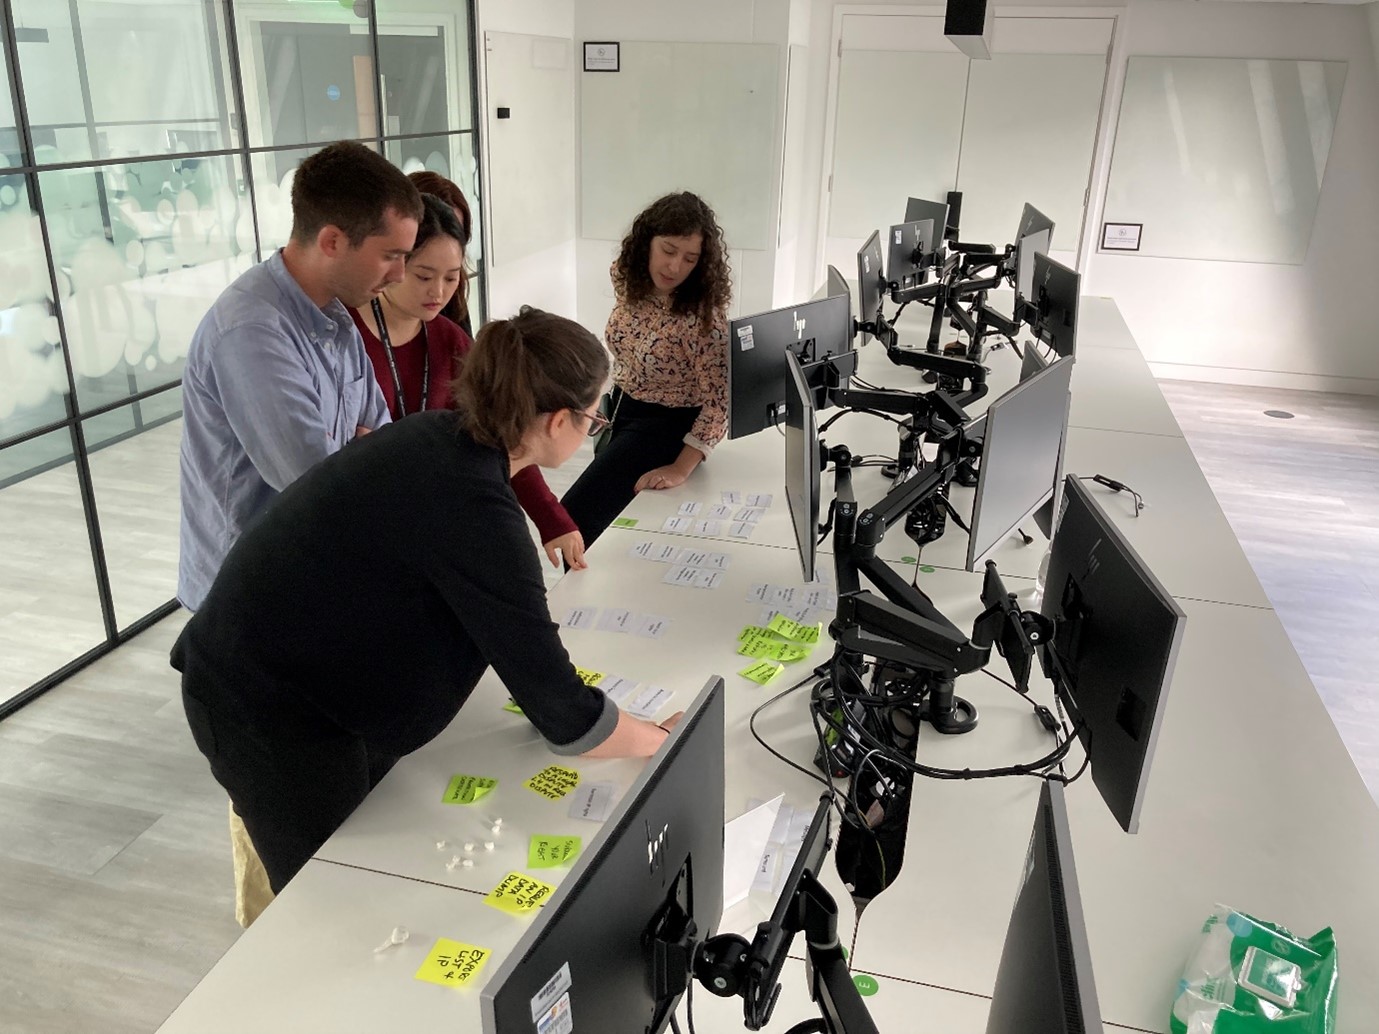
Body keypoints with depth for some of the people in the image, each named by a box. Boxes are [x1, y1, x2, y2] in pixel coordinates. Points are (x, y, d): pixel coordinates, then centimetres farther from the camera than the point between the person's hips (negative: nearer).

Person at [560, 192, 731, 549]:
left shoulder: (703, 314, -27)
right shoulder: (627, 280, -9)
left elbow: (718, 401, -28)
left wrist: (681, 469, -34)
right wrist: (609, 403, 16)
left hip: (667, 424, -7)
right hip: (621, 410, 7)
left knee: (575, 517, -14)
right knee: (613, 518, 22)